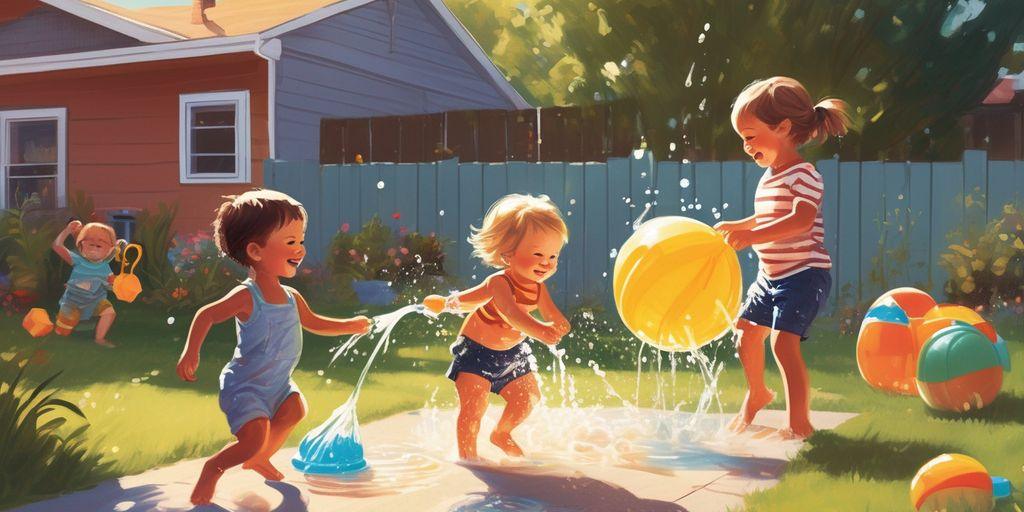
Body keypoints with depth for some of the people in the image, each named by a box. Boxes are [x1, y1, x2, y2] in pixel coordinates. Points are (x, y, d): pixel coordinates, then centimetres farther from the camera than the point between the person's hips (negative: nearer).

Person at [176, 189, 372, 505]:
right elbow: (206, 316, -17)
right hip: (245, 386, -8)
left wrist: (351, 326, 12)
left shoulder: (292, 298, 0)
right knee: (254, 437, -21)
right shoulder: (246, 298, -23)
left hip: (277, 383, 8)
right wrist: (191, 352, -28)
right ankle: (213, 468, 8)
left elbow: (314, 323, 18)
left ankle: (259, 459, 28)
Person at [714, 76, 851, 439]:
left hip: (804, 275, -10)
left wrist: (752, 236, -40)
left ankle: (799, 423, -10)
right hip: (771, 276, 10)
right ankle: (756, 394, 43)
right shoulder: (769, 177, 10)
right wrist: (736, 227, 11)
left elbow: (801, 220, -34)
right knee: (746, 331, 18)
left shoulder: (802, 175, -18)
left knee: (783, 342, -19)